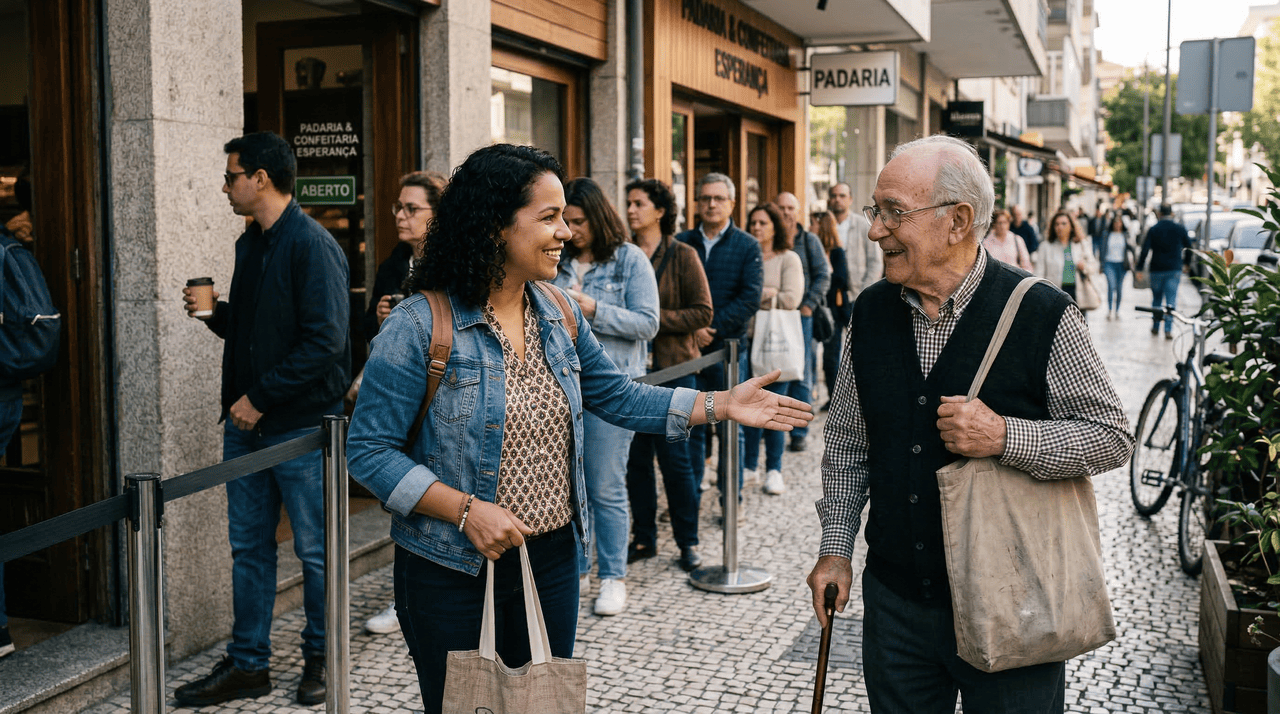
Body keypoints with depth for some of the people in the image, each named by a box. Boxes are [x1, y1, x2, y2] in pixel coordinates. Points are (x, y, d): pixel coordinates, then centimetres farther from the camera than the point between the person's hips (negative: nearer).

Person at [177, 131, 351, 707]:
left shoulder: (312, 246, -14)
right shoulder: (250, 244, 12)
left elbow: (325, 341, -21)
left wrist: (262, 397, -18)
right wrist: (215, 312, 2)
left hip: (301, 425, -8)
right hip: (246, 423, 8)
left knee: (315, 551, 6)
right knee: (249, 547, 13)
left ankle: (319, 659, 21)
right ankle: (248, 664, 23)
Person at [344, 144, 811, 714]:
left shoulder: (559, 314, 3)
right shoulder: (420, 326, -16)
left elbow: (615, 396, 10)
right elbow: (369, 450, -15)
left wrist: (720, 405, 2)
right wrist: (465, 510, -23)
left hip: (553, 560, 6)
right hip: (452, 575, -5)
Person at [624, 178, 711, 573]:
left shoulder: (682, 255, -2)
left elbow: (703, 313, -6)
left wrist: (655, 318, -15)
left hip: (672, 366, -4)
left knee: (674, 456, -1)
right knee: (636, 457, 7)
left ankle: (688, 543, 12)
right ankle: (644, 538, 21)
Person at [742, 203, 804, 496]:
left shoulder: (788, 259, 3)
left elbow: (791, 299, -8)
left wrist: (755, 295, -5)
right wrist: (768, 294, -6)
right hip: (747, 338, 3)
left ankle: (774, 469, 7)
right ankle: (749, 464, 17)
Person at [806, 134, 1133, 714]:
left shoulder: (1042, 314, -12)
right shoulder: (869, 314, 2)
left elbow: (1112, 435, -8)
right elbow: (847, 442, 11)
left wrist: (1005, 437, -22)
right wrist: (835, 548, 8)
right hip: (895, 598, 4)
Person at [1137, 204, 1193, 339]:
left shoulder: (1153, 230, -4)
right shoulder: (1179, 229, 0)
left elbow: (1145, 250, -8)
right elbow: (1189, 246, 10)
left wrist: (1140, 268, -3)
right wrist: (1185, 262, 25)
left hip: (1157, 270, 0)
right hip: (1174, 269, 0)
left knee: (1156, 298, 14)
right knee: (1171, 299, -1)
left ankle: (1155, 327, 20)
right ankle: (1168, 329, -8)